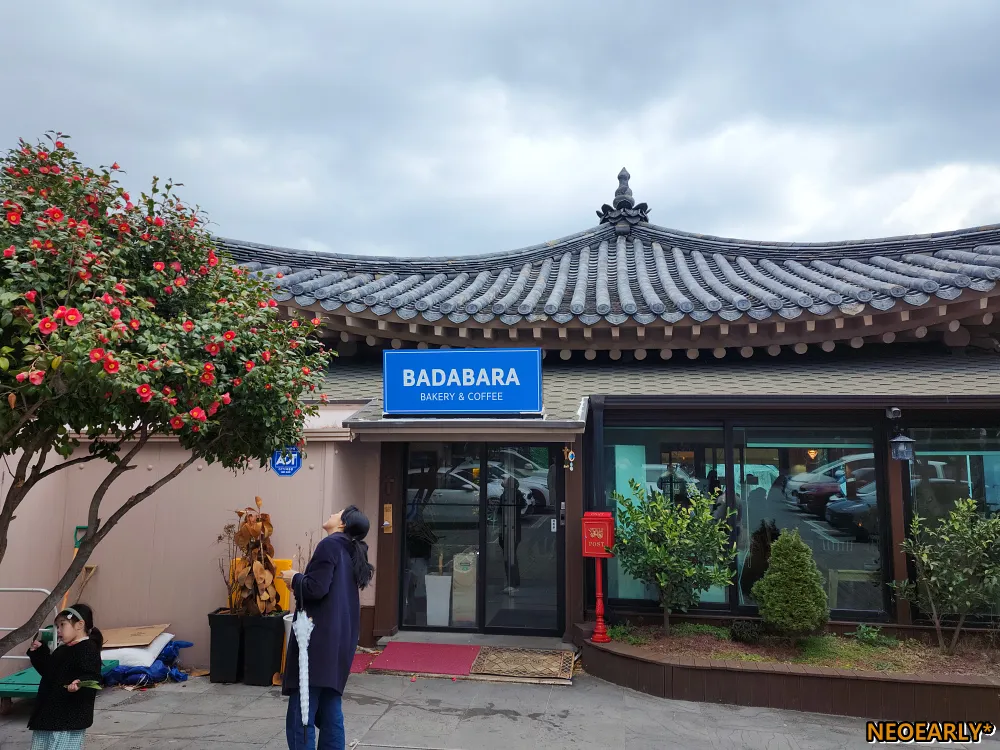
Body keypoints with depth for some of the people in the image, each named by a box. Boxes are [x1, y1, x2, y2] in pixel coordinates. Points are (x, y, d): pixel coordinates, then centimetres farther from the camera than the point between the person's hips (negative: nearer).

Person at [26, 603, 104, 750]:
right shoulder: (62, 650, 16)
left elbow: (93, 678, -24)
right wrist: (38, 652, 19)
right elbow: (48, 672, 27)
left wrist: (80, 683, -45)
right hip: (48, 713, 11)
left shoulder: (88, 650, -15)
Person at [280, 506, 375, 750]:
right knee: (330, 714, 13)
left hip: (318, 640, -9)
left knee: (300, 717, -4)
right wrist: (300, 583, 14)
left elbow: (316, 588, -18)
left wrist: (295, 578, -1)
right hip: (339, 640, 9)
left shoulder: (330, 545, -10)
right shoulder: (351, 551, 15)